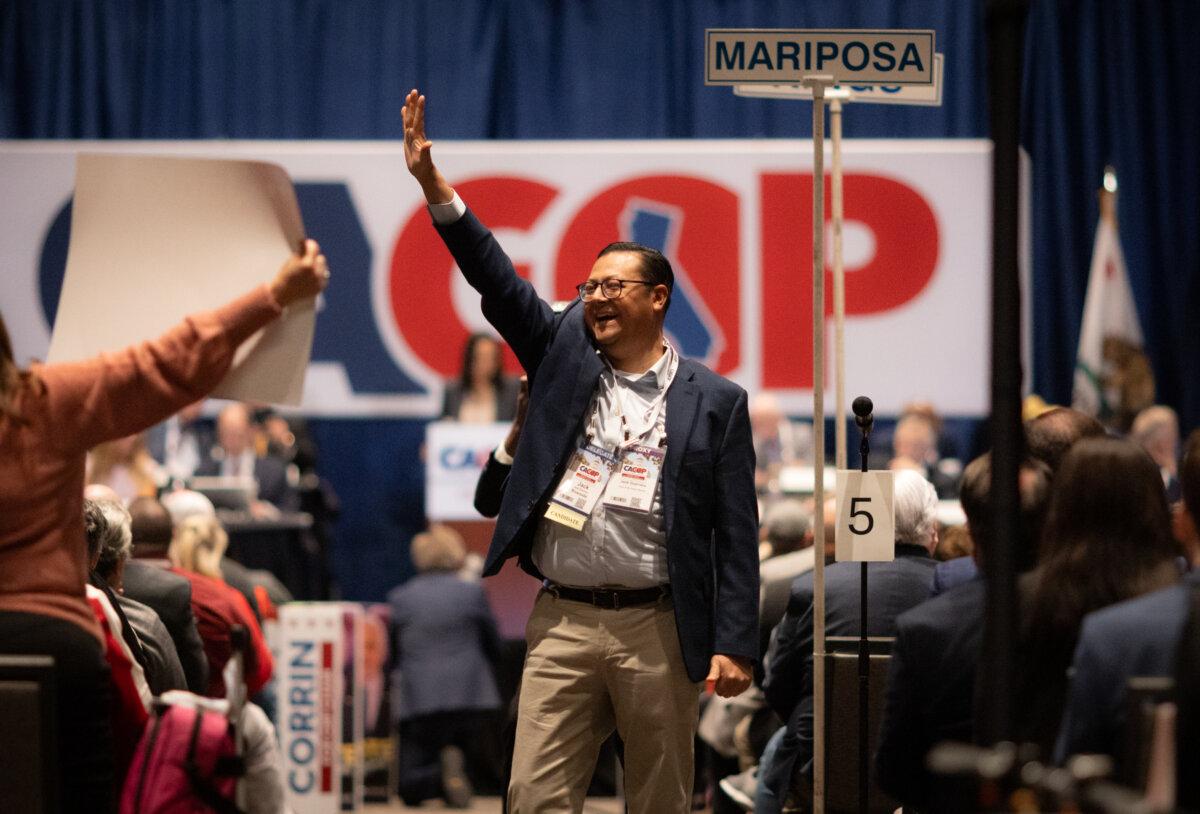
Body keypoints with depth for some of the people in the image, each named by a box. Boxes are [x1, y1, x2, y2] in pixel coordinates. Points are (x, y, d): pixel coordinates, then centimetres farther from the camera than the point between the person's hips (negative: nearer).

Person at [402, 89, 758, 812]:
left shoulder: (715, 401, 1)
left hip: (658, 629, -2)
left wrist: (734, 646, -8)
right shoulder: (564, 354, 11)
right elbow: (498, 283, 3)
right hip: (562, 621, 3)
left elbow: (735, 533, -2)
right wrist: (436, 189, -8)